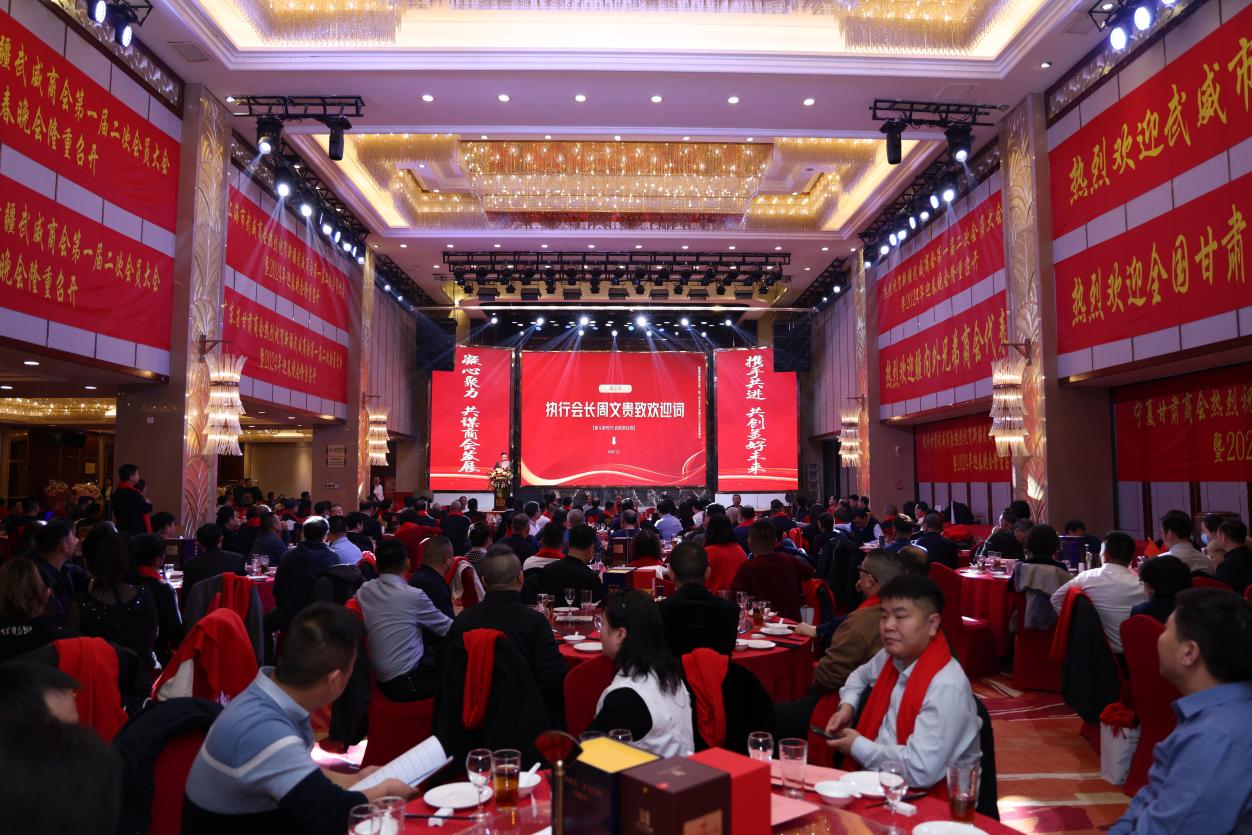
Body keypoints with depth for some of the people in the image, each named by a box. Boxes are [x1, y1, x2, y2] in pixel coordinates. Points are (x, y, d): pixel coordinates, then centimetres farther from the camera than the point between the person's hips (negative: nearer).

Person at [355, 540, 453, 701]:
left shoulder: (364, 591, -3)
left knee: (437, 657, 21)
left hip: (382, 679, 7)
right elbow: (447, 628, -6)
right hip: (405, 683, -7)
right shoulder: (413, 595, -18)